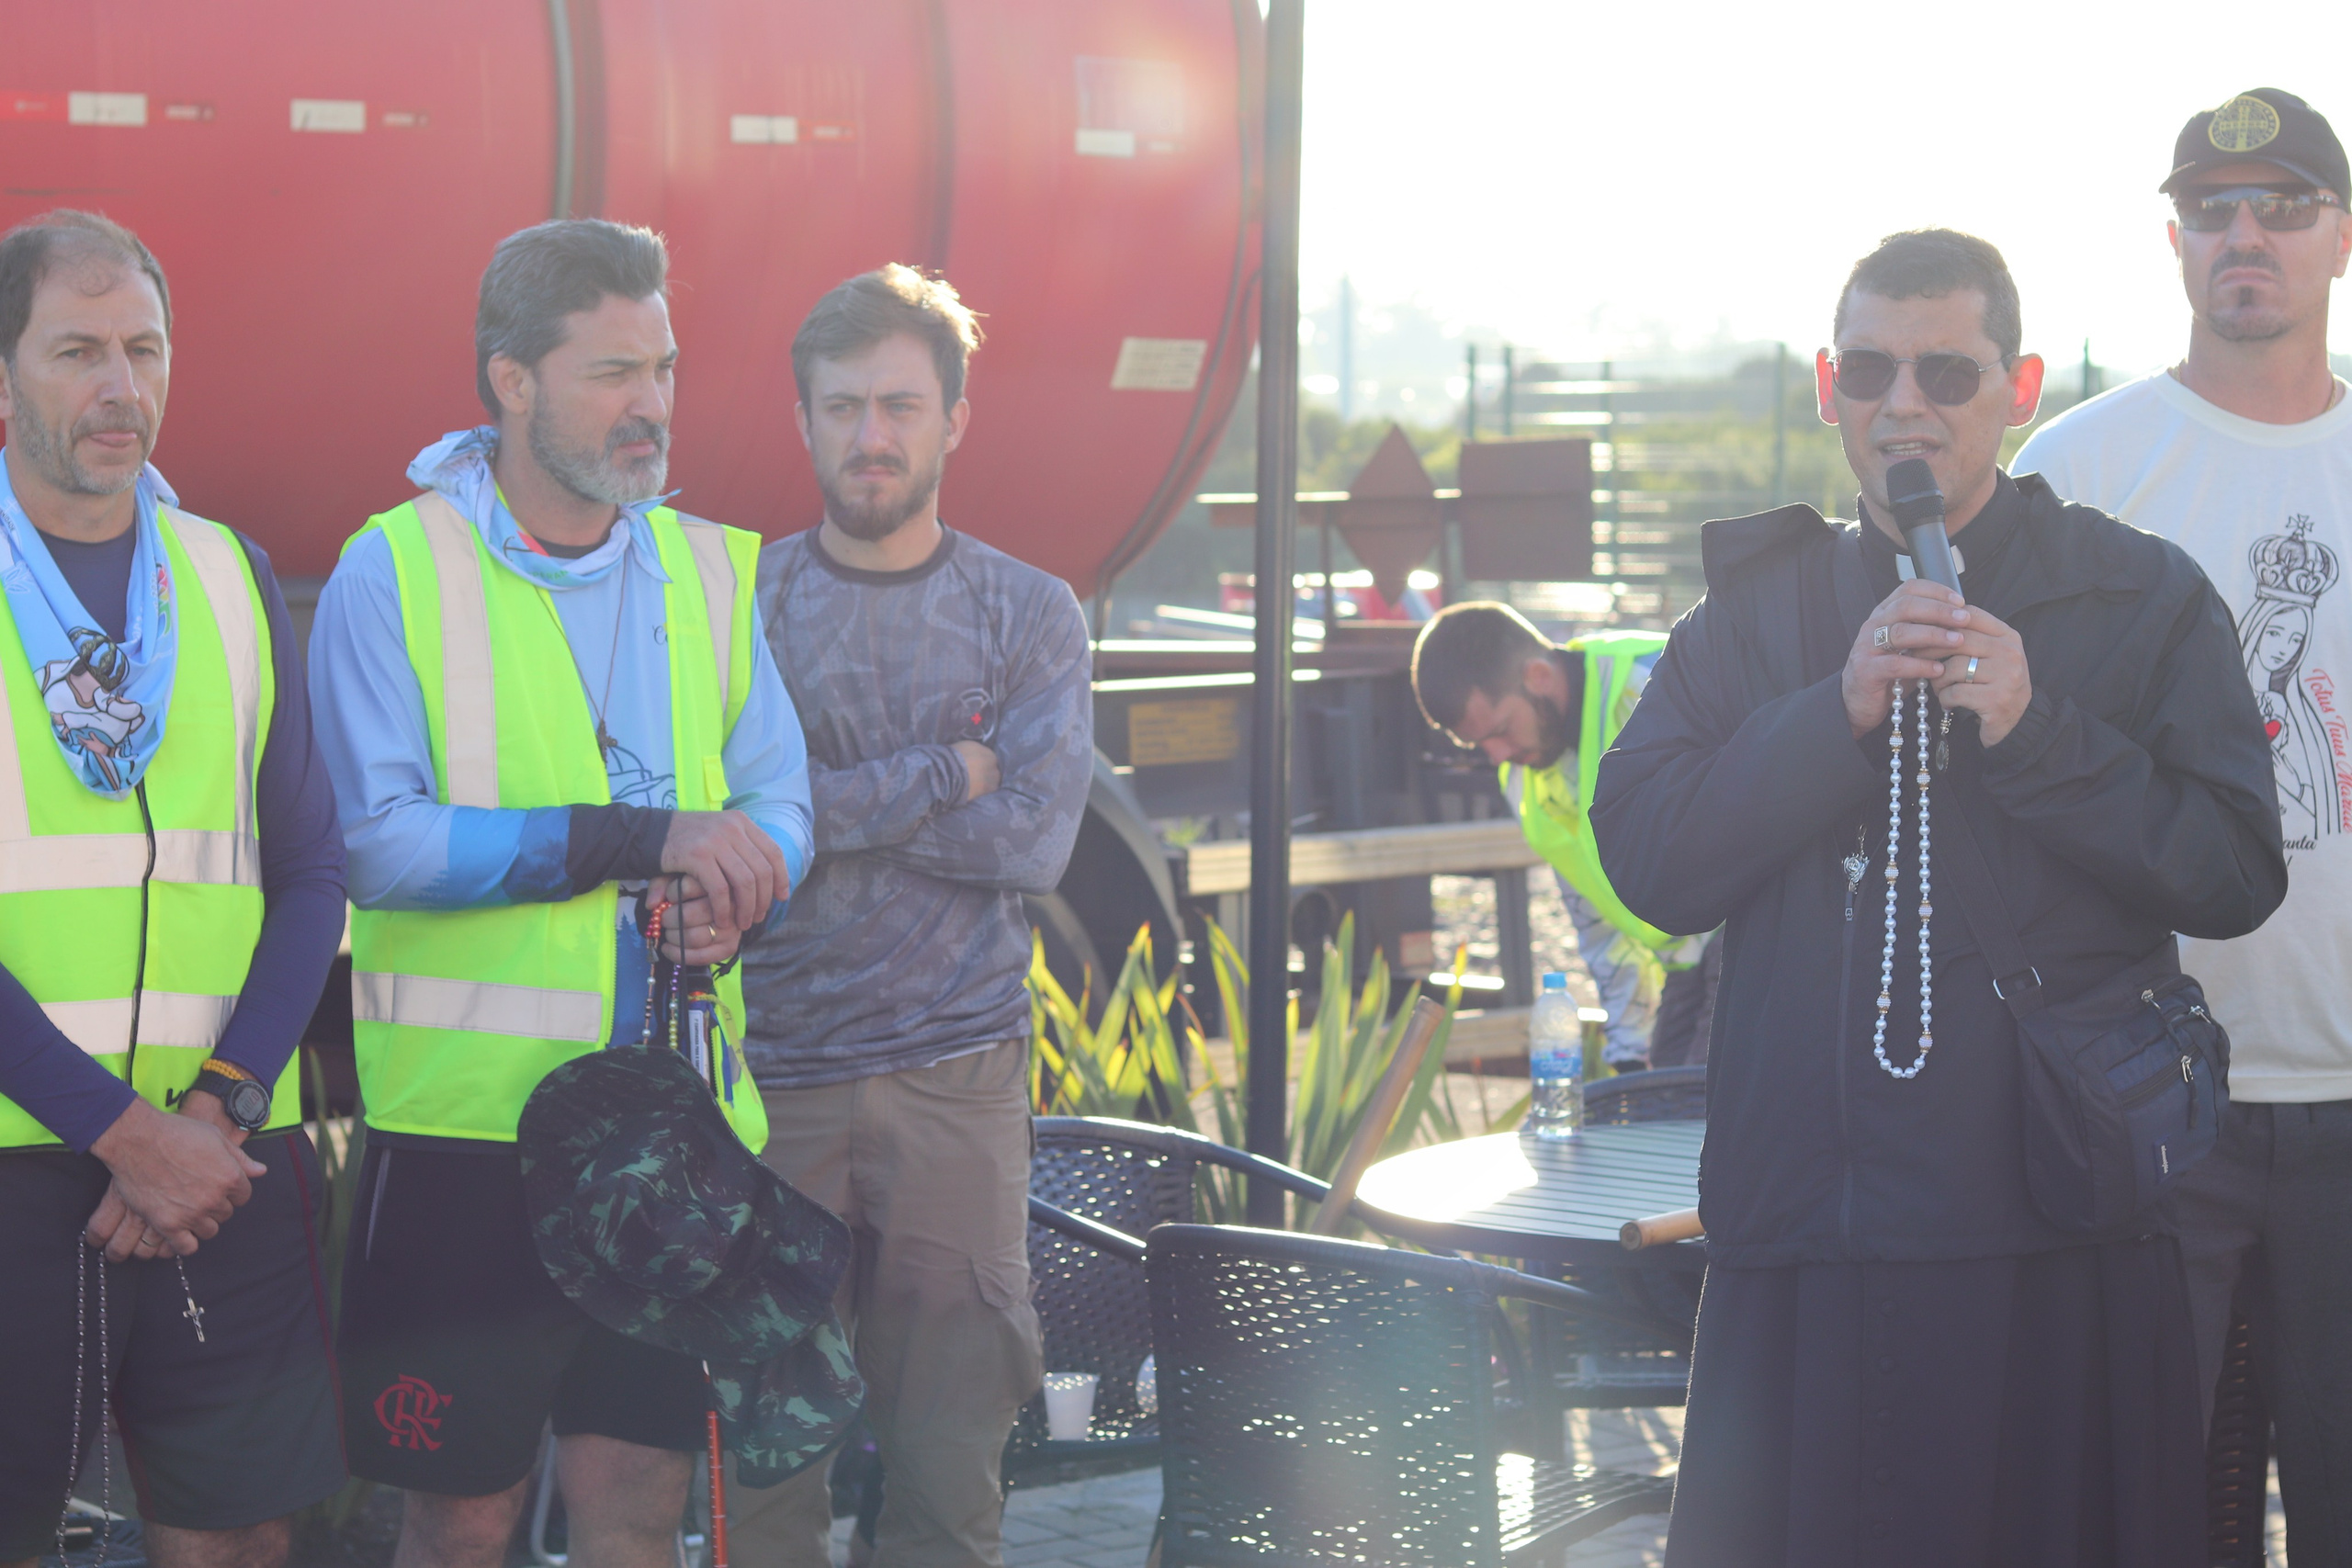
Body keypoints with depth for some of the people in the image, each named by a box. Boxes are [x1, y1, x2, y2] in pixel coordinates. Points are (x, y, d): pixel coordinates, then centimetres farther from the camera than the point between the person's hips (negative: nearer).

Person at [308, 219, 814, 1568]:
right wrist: (637, 837, -17)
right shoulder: (396, 572, -4)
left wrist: (733, 885, -12)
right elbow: (373, 840, -13)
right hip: (466, 1113, -4)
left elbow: (779, 806, 12)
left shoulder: (713, 570, 12)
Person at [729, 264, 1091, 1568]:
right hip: (769, 1078, 0)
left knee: (950, 1461, 0)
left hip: (955, 1079, 0)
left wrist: (825, 804, -9)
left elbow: (1036, 839, -7)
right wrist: (938, 778, -10)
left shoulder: (1029, 615, 7)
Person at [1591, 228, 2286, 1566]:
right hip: (1805, 1244, 2)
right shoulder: (1757, 608, 14)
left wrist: (2034, 731, -14)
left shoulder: (2145, 597, 6)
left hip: (2060, 1251, -2)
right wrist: (1842, 711, -11)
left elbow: (2238, 874, -3)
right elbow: (1647, 858, 1)